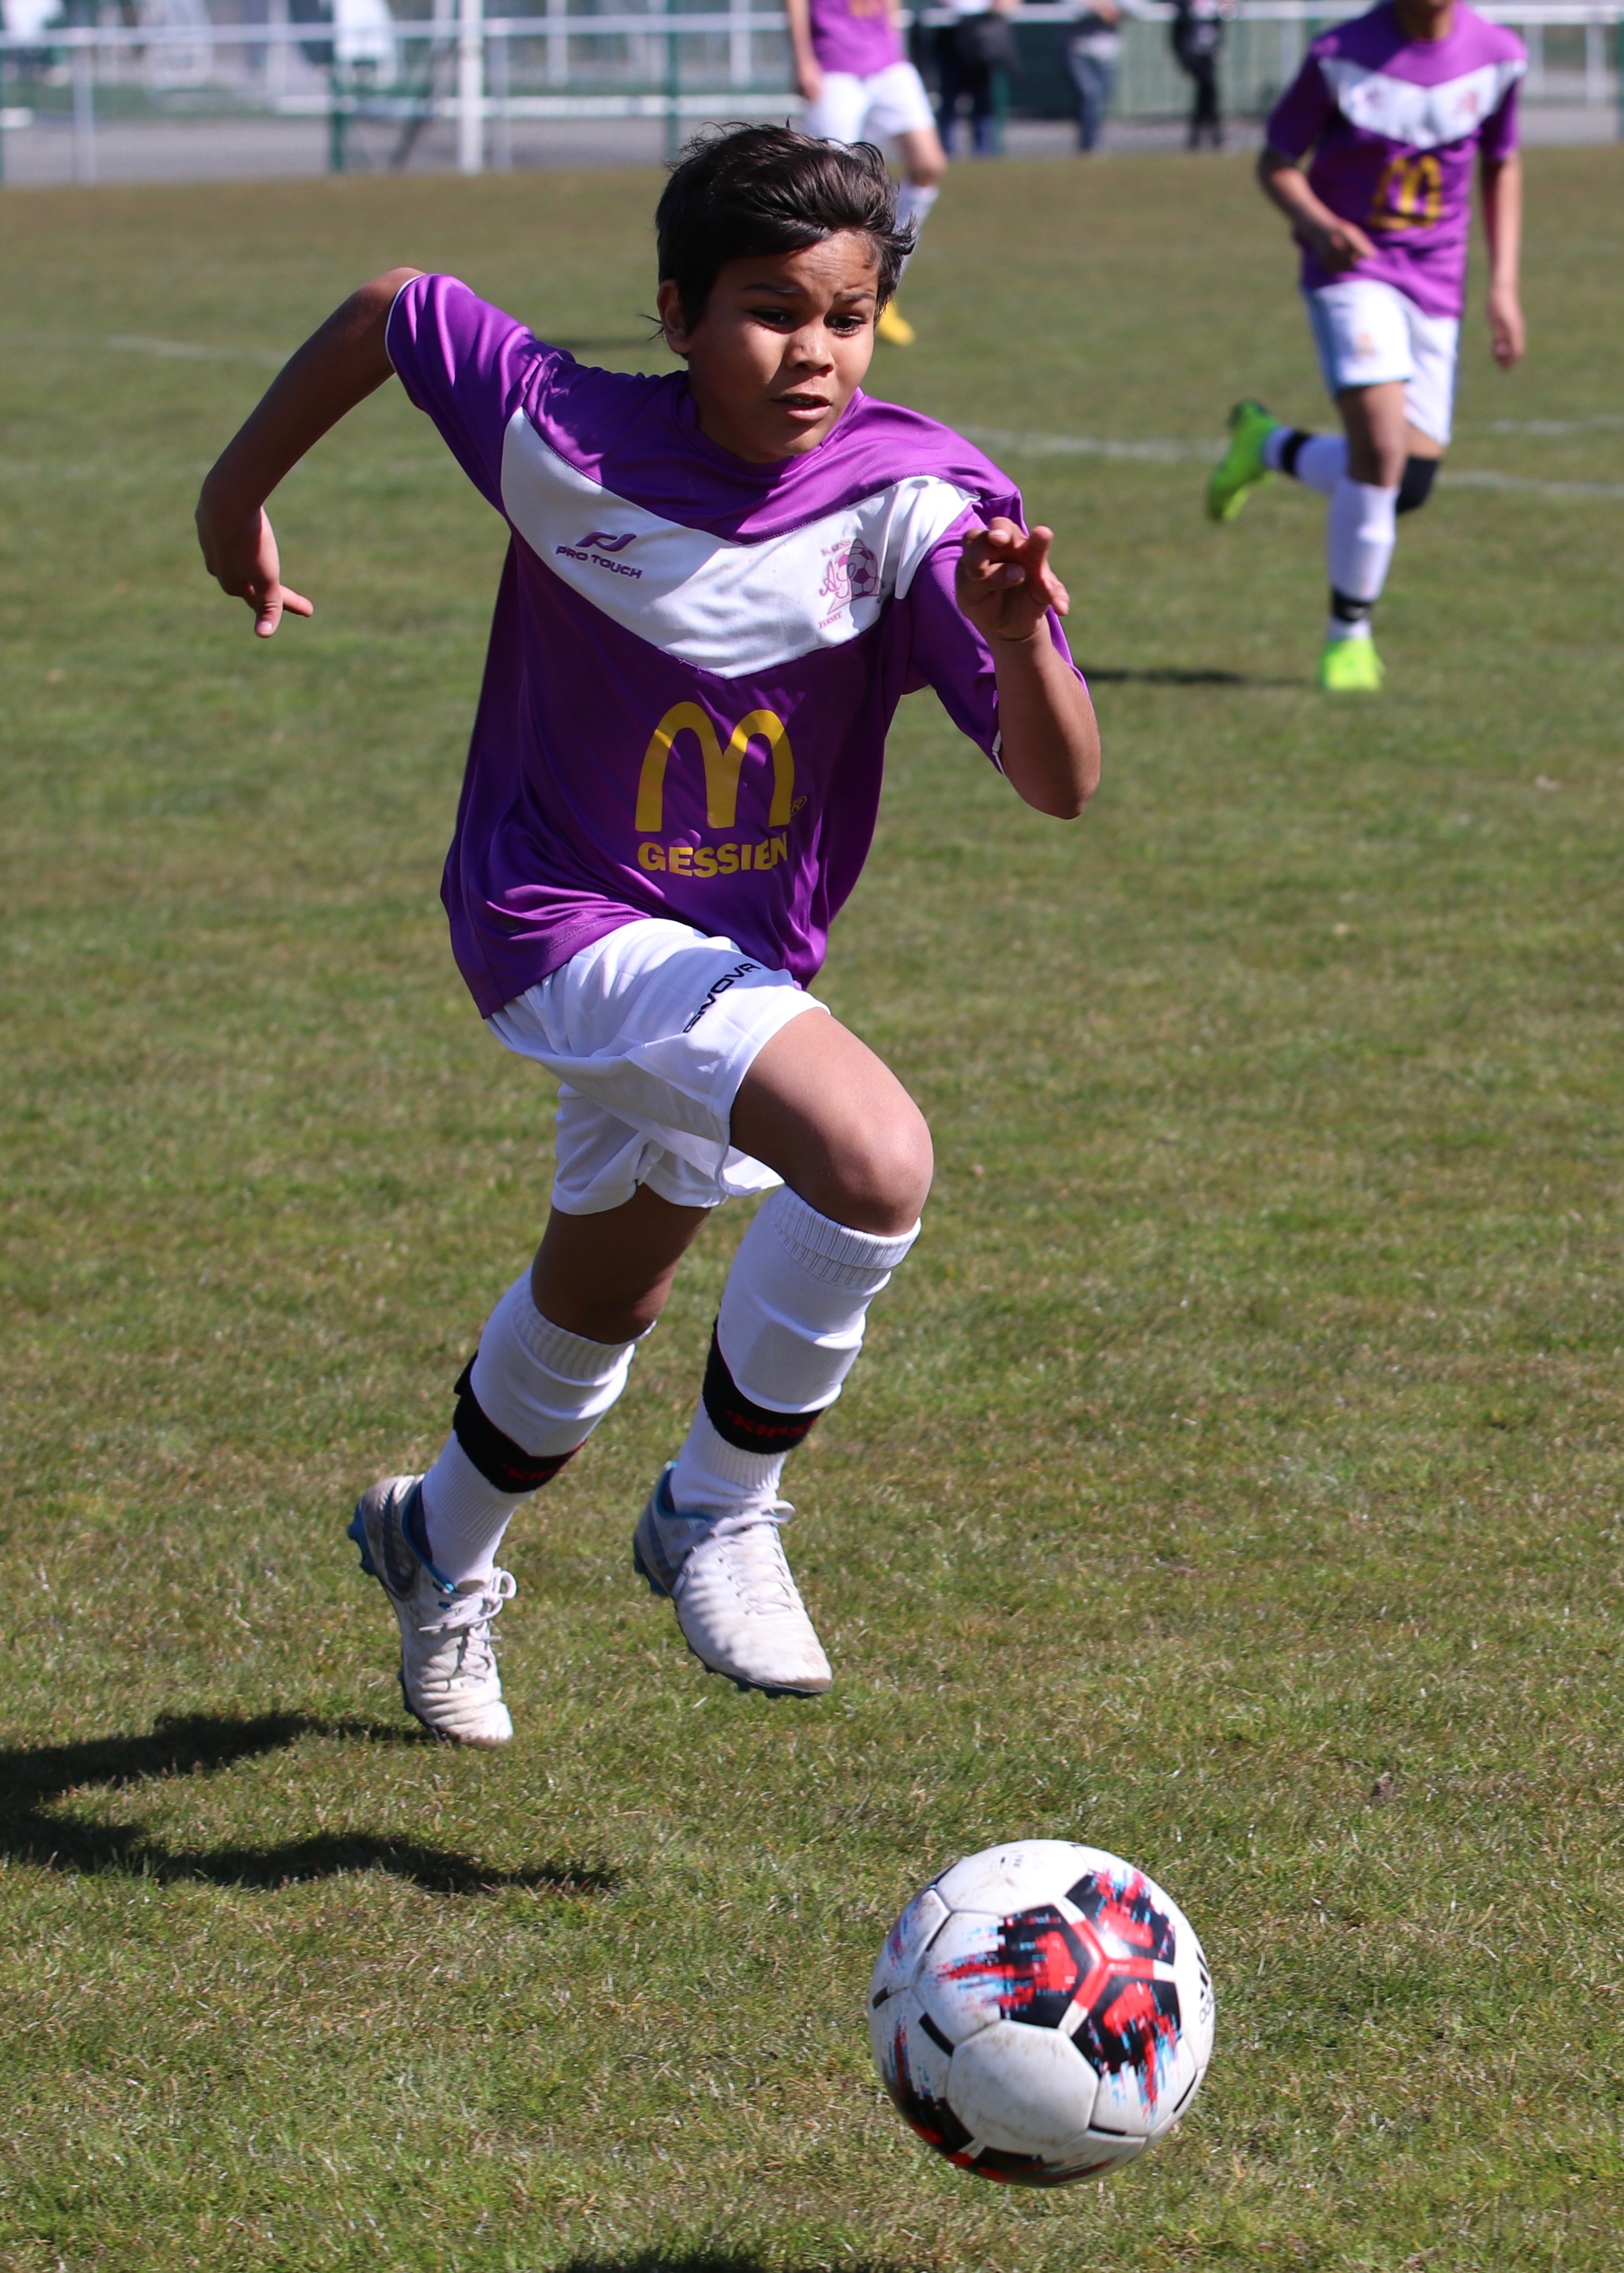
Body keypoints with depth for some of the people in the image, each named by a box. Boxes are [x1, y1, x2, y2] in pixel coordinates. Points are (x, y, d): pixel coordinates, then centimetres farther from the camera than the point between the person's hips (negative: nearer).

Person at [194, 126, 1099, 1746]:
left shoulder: (914, 503, -22)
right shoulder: (564, 443, -23)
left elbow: (1062, 787, -28)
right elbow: (389, 311, -4)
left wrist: (1015, 638, -48)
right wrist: (238, 499, 7)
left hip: (747, 950, 5)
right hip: (565, 923, -5)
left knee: (605, 1293, 27)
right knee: (876, 1158, -28)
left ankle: (442, 1543, 57)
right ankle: (720, 1515, -6)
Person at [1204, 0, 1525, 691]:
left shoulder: (1496, 56, -2)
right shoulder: (1342, 58, -12)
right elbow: (1276, 162, -2)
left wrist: (1503, 286, 7)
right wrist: (1317, 223, -23)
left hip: (1436, 287, 4)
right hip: (1352, 271, -4)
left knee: (1408, 488, 1)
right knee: (1382, 453, -22)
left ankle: (1268, 446, 29)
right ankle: (1349, 637, -3)